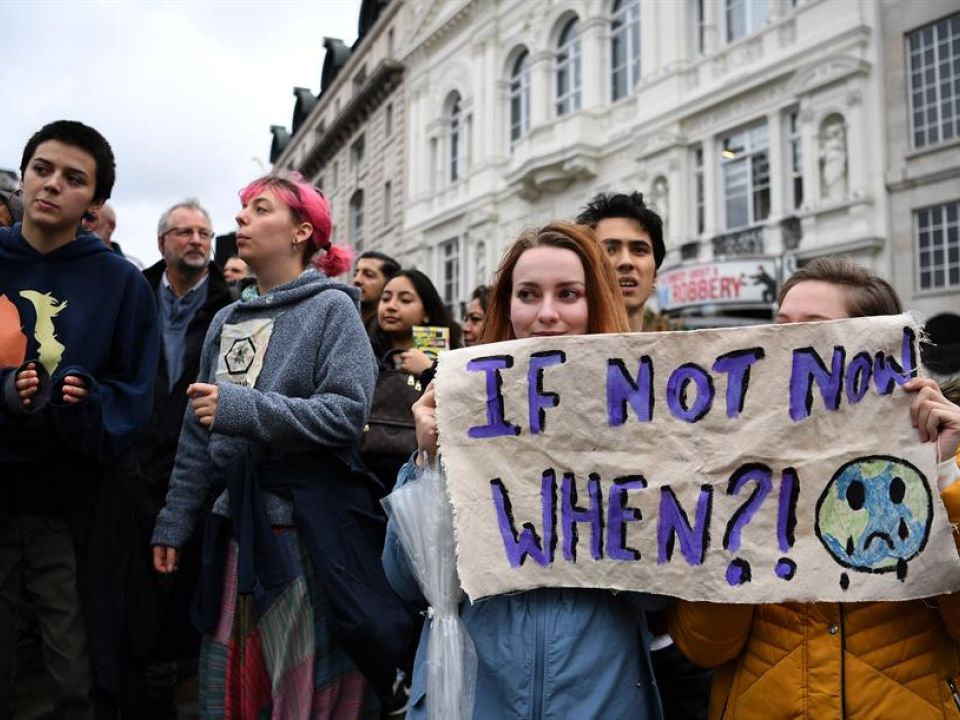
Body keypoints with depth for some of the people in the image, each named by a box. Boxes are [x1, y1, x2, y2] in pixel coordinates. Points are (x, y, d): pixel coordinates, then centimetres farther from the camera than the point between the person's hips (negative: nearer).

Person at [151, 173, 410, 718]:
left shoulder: (331, 309, -6)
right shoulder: (227, 321, 13)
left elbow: (348, 412, -19)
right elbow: (197, 433, 14)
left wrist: (242, 407, -22)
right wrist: (175, 521, 12)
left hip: (312, 523, -6)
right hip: (239, 522, 6)